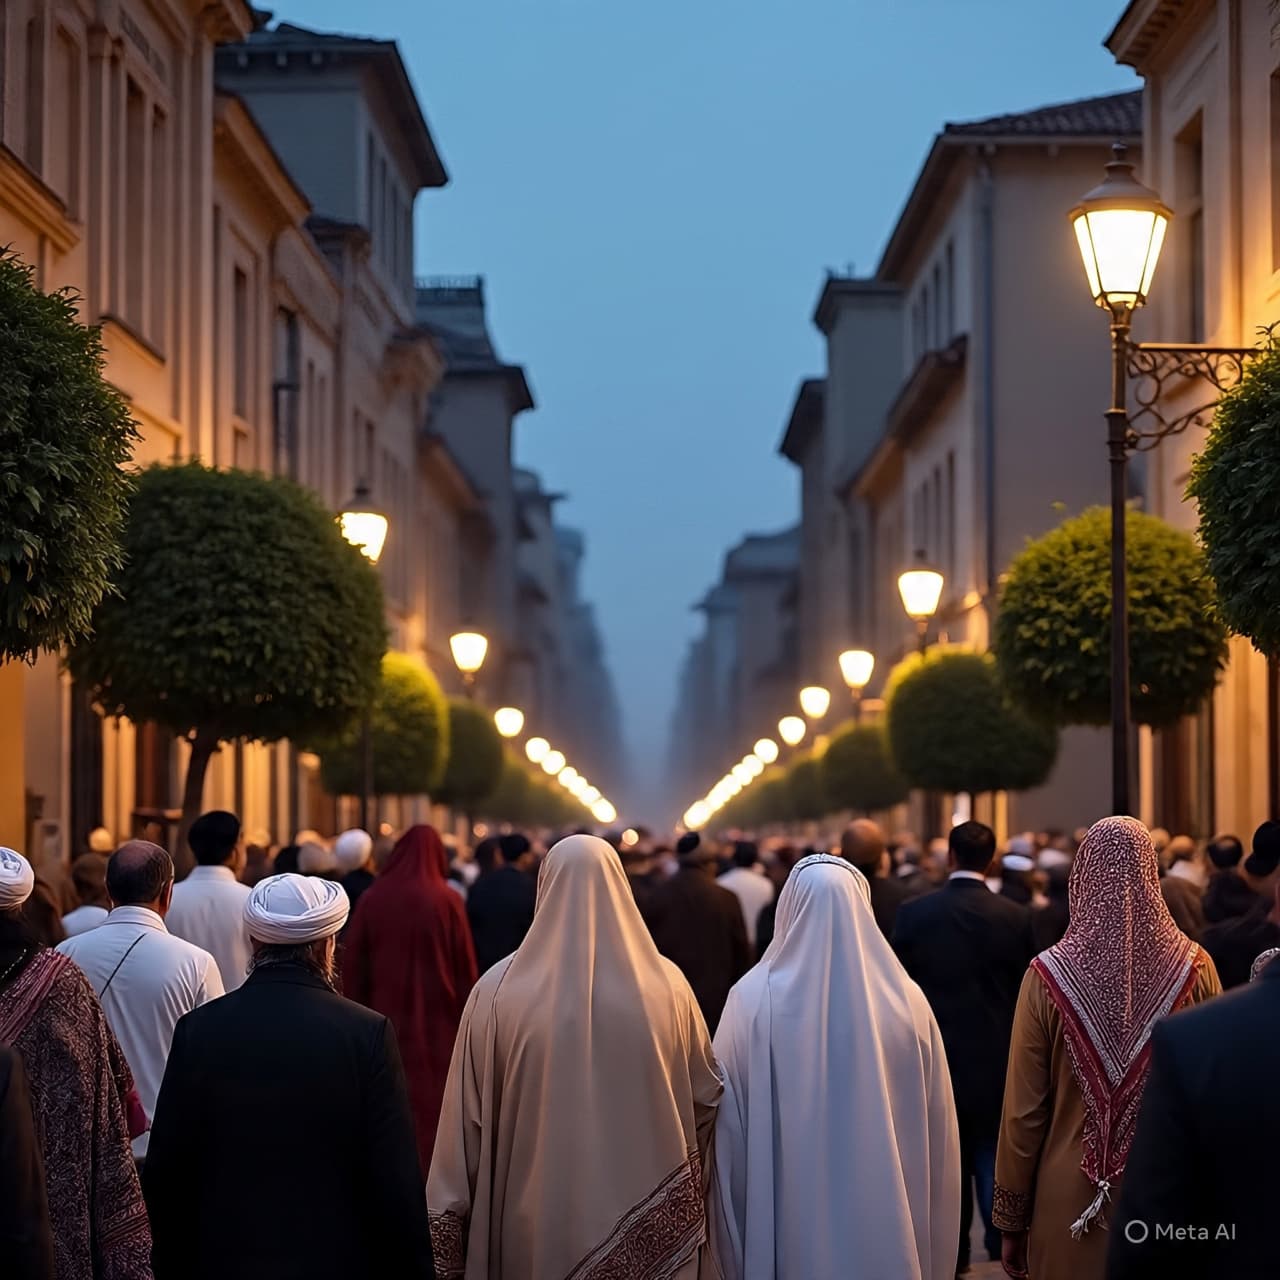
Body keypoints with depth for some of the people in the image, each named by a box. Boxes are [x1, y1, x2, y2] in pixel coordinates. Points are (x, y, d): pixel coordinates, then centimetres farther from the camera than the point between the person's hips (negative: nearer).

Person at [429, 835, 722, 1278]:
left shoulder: (499, 990, -11)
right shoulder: (666, 985, -6)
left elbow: (467, 1120, -8)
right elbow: (707, 1096, 4)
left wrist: (446, 1240, 1)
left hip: (534, 1222, -1)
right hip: (648, 1235, 1)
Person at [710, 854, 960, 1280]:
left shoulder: (753, 1000, -11)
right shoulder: (906, 1000, -7)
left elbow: (728, 1139, -6)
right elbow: (939, 1146, -1)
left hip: (784, 1231, -1)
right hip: (890, 1232, 1)